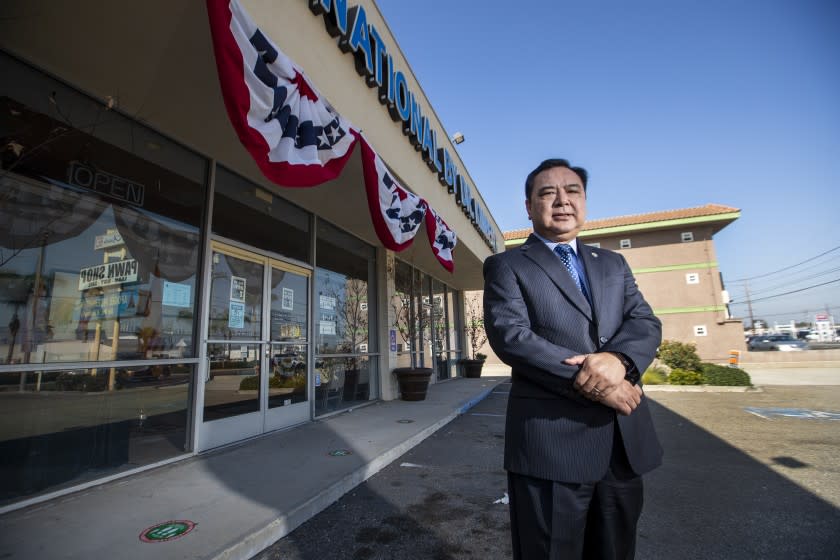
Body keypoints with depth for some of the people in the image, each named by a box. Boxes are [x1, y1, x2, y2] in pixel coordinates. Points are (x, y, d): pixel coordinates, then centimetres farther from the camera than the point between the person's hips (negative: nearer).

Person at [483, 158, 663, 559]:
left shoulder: (613, 264, 15)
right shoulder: (506, 266, -2)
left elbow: (646, 323, 4)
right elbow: (510, 336, -14)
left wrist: (618, 359, -19)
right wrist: (590, 383, -19)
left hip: (625, 441, 6)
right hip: (550, 440, -5)